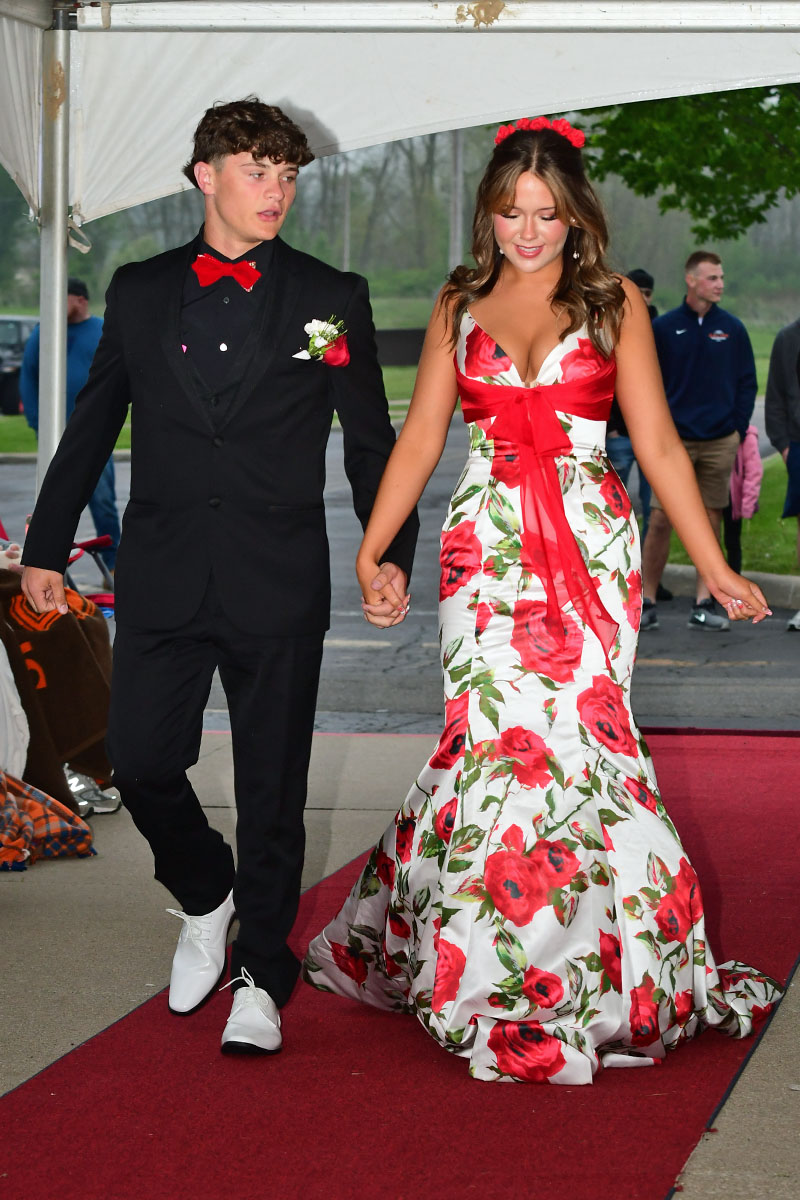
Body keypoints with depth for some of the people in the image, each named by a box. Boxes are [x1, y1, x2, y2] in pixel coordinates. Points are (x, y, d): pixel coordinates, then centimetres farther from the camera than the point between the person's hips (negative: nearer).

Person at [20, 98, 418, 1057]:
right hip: (161, 578, 2)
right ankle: (205, 900, 30)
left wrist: (391, 552, -4)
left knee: (271, 787, 2)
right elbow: (91, 428, 13)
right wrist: (46, 547, 12)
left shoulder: (330, 299, 4)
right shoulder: (140, 292, 8)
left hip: (278, 581, -2)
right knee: (140, 762, 0)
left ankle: (260, 976, 16)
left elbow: (370, 440, 6)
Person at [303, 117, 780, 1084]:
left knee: (572, 734, -8)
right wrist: (371, 552, 4)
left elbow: (657, 443, 4)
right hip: (487, 547, 1)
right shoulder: (459, 307, 12)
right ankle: (492, 970, 8)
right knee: (494, 734, -6)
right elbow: (419, 438, 12)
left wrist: (714, 568, 1)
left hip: (588, 547, -1)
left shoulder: (614, 306, 6)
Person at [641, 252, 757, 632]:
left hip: (719, 442, 2)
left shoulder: (732, 329, 6)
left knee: (711, 522, 5)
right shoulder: (663, 328, 1)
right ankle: (647, 603, 5)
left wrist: (738, 431, 3)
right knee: (660, 521, -5)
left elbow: (747, 383, 11)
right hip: (673, 442, -2)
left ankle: (704, 606, 10)